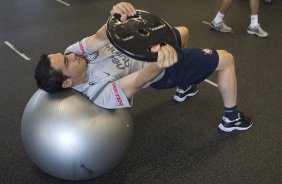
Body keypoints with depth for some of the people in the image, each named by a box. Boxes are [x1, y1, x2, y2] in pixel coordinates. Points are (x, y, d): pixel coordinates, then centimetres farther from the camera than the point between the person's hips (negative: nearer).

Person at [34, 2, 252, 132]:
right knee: (226, 59, 0)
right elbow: (143, 79, -45)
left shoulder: (73, 51, -18)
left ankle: (183, 87, 54)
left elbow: (101, 37, -28)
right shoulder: (101, 92, -38)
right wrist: (160, 63, -67)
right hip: (163, 71, -7)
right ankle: (231, 118, 24)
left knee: (183, 31, 33)